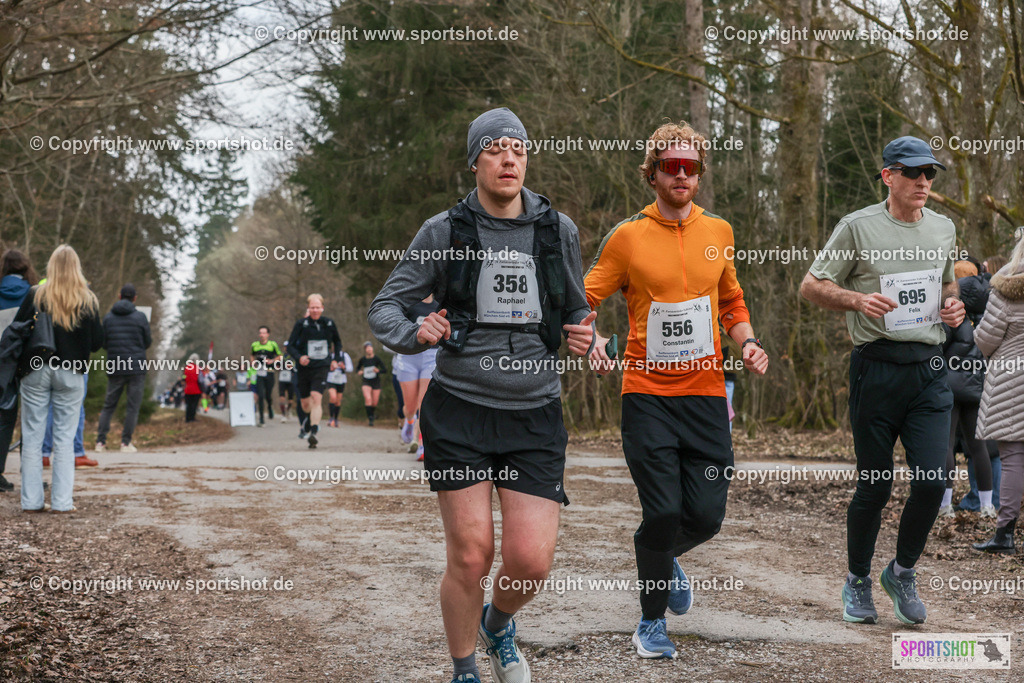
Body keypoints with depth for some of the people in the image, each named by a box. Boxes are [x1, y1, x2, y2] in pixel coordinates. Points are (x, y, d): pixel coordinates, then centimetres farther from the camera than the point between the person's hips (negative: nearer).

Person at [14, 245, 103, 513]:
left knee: (32, 435, 6)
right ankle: (62, 501, 3)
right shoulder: (88, 301, -3)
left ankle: (31, 500, 7)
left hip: (35, 369, 0)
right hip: (70, 373, 0)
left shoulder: (35, 295, -4)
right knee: (64, 437, 5)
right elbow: (97, 342, -1)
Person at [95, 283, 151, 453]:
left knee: (108, 405, 10)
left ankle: (100, 441, 2)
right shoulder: (140, 317, -4)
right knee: (133, 406, 2)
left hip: (114, 368, 3)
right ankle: (126, 442, -2)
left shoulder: (108, 317, 4)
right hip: (136, 368, -3)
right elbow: (147, 342, 3)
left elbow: (103, 342, 10)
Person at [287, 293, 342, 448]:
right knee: (305, 402, 12)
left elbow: (337, 342, 20)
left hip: (322, 367, -1)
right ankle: (309, 420, 46)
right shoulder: (301, 324, -5)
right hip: (304, 368, 1)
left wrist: (335, 359, 10)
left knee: (316, 398, -20)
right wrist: (299, 357, -20)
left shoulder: (329, 324, 1)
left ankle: (313, 432, -26)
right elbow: (290, 345, -2)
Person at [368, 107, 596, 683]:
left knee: (531, 561, -6)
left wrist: (584, 336, -6)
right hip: (460, 413, -1)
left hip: (534, 417, 2)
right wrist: (415, 334, -18)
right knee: (471, 556, -4)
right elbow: (385, 307, 4)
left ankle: (499, 625, 29)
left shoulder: (558, 231, 6)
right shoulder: (444, 232, 1)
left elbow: (577, 312, 17)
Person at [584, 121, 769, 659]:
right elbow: (583, 301, 0)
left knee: (707, 514, -1)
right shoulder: (627, 237, -3)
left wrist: (748, 342, 2)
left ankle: (664, 560, 36)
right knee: (663, 511, -8)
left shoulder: (718, 232, 9)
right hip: (648, 393, -3)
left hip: (705, 393, 3)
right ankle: (652, 622, 14)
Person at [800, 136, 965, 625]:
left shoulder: (944, 229, 14)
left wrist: (953, 306, 7)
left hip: (930, 369, 4)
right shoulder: (858, 227, -1)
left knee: (934, 479, -7)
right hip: (877, 368, -4)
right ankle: (857, 582, 21)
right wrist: (858, 299, -15)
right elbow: (811, 286, 2)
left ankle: (903, 571, 16)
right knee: (874, 484, 1)